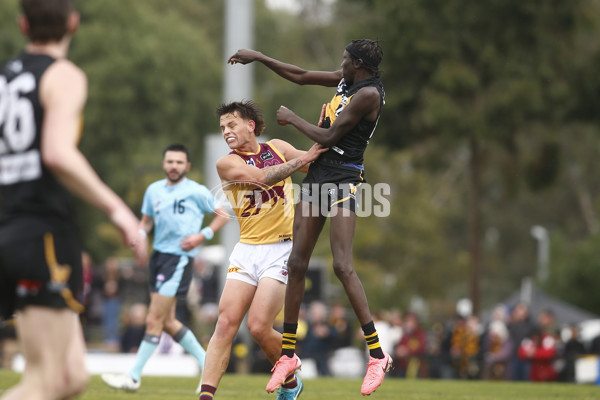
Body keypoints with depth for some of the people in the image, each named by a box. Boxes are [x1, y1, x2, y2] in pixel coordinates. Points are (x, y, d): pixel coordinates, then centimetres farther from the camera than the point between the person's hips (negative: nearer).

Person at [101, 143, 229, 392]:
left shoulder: (196, 192, -4)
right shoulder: (154, 190, 11)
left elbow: (222, 216, 3)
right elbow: (147, 221, 22)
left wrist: (202, 236, -11)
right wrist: (140, 233, -1)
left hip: (180, 258, -7)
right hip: (158, 255, 7)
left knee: (154, 320, -10)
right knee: (168, 322, 10)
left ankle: (134, 376, -6)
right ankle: (207, 364, 23)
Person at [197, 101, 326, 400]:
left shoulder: (276, 148, 9)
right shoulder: (227, 163, 1)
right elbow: (262, 177, -15)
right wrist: (304, 156, -17)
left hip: (282, 249, -1)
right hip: (246, 251, 1)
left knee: (258, 327, -13)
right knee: (226, 323, -11)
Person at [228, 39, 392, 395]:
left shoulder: (369, 93, -14)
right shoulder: (347, 80, 13)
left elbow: (329, 136, -15)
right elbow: (301, 77, 25)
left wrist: (292, 118, -1)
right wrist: (259, 58, 26)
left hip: (345, 178, -9)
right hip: (318, 172, 9)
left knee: (343, 265, -18)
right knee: (297, 263, 5)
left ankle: (377, 354, -14)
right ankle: (288, 354, 12)